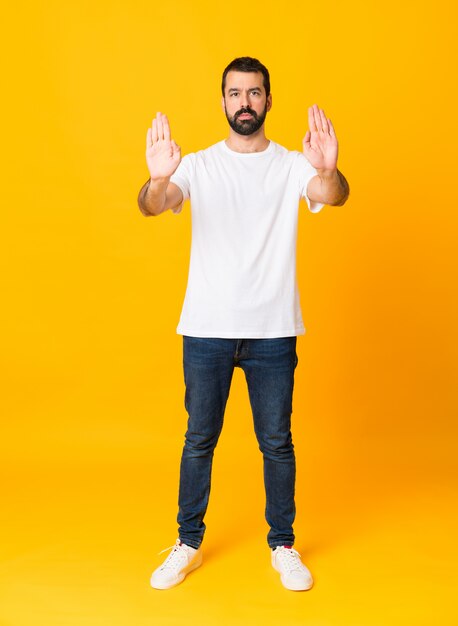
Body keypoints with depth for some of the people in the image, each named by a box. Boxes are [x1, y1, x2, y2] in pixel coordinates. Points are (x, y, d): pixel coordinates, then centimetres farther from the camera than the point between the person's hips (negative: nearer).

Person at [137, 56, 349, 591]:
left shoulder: (293, 165, 1)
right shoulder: (198, 165, 2)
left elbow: (333, 196, -18)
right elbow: (152, 206, -15)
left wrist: (329, 171, -43)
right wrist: (157, 180, -39)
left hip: (273, 330, 0)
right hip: (207, 327, 1)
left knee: (276, 441, 9)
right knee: (199, 438, 11)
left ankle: (283, 547, 28)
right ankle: (188, 544, 28)